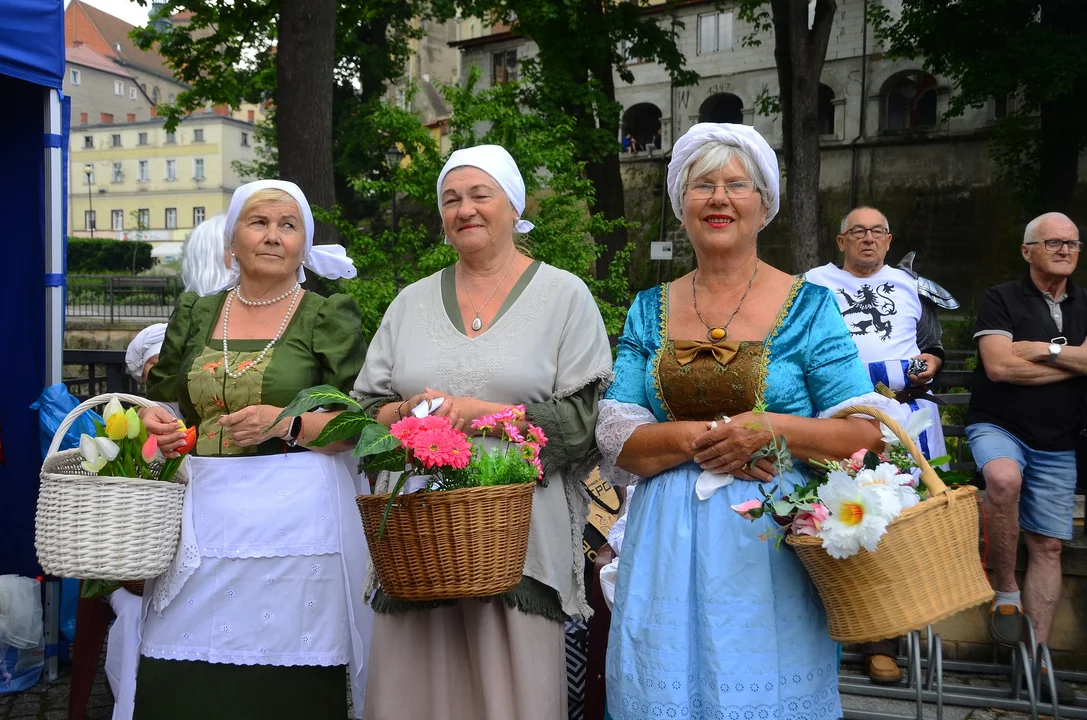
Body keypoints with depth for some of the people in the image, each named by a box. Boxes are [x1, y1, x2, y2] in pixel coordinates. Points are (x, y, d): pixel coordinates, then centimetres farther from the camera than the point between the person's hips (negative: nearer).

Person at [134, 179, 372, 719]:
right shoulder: (195, 316, 15)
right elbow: (162, 401, 23)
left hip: (297, 512, -3)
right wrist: (152, 420, 1)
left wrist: (288, 424, -17)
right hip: (206, 510, 4)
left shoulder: (328, 318, 3)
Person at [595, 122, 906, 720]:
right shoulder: (650, 311, 6)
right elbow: (616, 441, 0)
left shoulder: (809, 306, -1)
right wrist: (698, 438, -16)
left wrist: (766, 429, -18)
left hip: (772, 542, -2)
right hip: (668, 547, 2)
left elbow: (867, 434, -5)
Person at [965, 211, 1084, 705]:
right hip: (997, 426, -4)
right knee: (1004, 478, -37)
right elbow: (998, 366, -15)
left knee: (1047, 546, 3)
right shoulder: (1000, 300, -2)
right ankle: (1005, 590, -17)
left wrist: (1042, 350, -14)